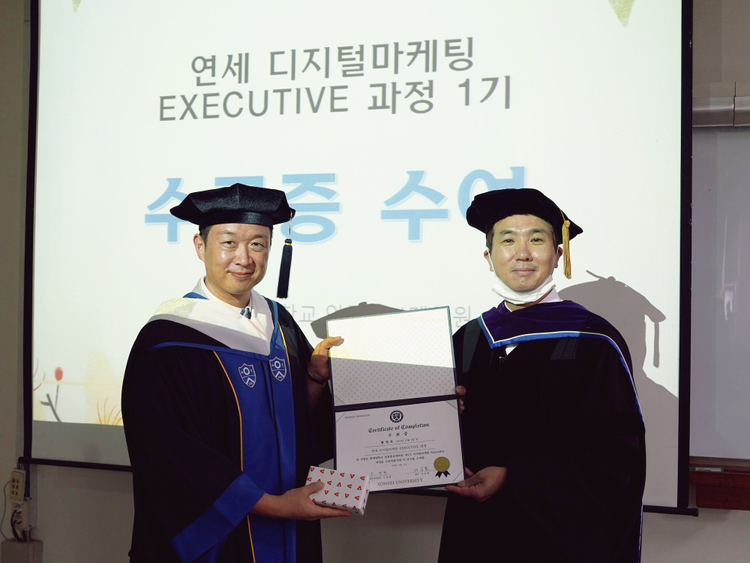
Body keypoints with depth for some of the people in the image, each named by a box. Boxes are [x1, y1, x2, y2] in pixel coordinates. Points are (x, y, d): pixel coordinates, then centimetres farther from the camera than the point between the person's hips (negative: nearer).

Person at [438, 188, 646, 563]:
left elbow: (613, 451, -15)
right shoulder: (467, 340, 3)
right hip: (478, 533, 4)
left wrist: (511, 477, -21)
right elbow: (456, 440, 9)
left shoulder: (594, 342, -11)